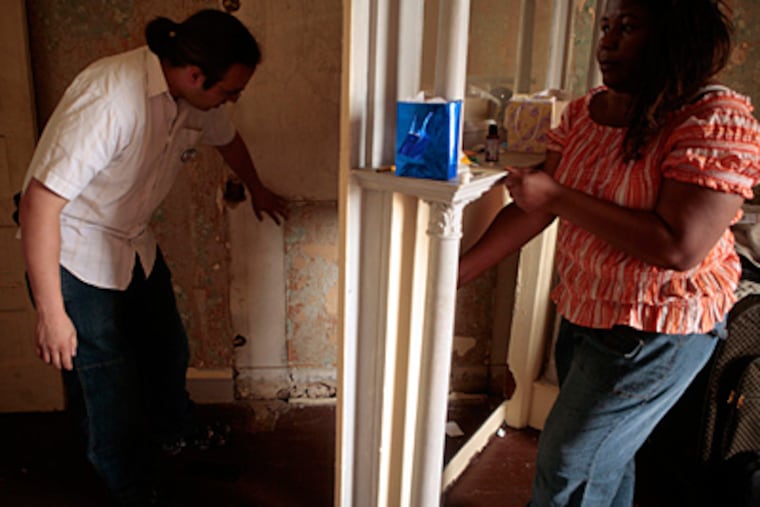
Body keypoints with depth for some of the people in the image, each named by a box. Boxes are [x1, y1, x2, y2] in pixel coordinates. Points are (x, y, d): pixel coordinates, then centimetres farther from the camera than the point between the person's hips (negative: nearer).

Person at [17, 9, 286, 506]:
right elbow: (39, 202, -33)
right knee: (110, 390, 3)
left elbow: (227, 138, 14)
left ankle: (177, 436, 49)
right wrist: (51, 312, -29)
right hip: (75, 253, -7)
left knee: (168, 353, 20)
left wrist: (258, 190, 31)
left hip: (136, 242, 7)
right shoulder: (109, 98, -34)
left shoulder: (195, 95, -9)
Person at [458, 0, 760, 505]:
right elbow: (533, 207, 1)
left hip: (656, 332, -6)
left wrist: (557, 196, -25)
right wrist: (454, 273, -6)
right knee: (607, 458, 23)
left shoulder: (716, 120, -18)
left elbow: (680, 247, -27)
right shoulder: (584, 112, 2)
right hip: (583, 313, 7)